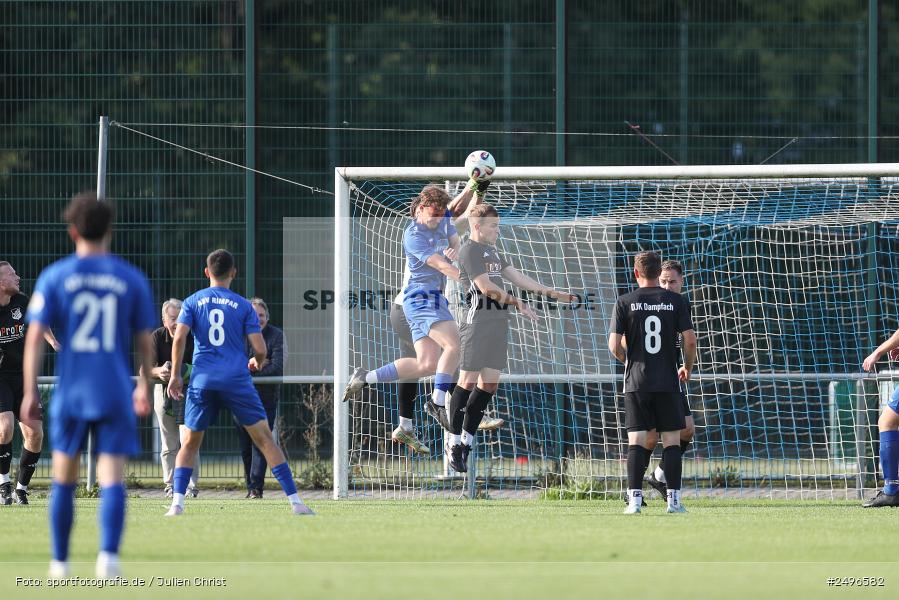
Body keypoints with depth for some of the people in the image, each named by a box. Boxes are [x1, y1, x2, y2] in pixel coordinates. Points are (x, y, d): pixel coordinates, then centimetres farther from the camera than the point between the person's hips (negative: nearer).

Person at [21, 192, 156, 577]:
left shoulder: (54, 277, 0)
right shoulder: (132, 279, 3)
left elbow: (35, 337, -6)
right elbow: (144, 341, 7)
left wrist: (30, 393, -4)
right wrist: (144, 387, 21)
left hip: (70, 394, 0)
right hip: (116, 394, 0)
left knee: (64, 480, 15)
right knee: (112, 479, -5)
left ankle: (60, 561, 20)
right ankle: (108, 553, -25)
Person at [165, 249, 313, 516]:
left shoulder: (193, 302, 7)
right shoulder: (243, 306, 4)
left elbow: (179, 338, -6)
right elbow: (260, 349, 0)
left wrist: (175, 375, 3)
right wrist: (258, 362, 22)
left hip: (202, 382, 1)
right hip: (237, 381, -1)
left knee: (190, 444, 13)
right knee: (265, 439, 2)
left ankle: (177, 503, -1)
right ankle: (295, 501, -3)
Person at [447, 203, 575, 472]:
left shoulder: (492, 251, 22)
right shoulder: (470, 251, -8)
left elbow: (517, 277, 24)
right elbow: (486, 286, -15)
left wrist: (551, 293, 20)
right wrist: (518, 303, -11)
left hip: (498, 324, 9)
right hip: (478, 322, -9)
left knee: (489, 384, 7)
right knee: (468, 381, -8)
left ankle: (467, 440, 12)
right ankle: (455, 443, -5)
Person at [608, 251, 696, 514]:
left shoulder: (625, 302, -1)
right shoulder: (676, 301, 0)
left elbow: (614, 345, -4)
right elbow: (690, 339, -4)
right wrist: (688, 367, 14)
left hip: (636, 382, 0)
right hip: (668, 382, 0)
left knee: (637, 440, 1)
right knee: (672, 439, 4)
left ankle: (634, 498, -6)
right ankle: (674, 499, 0)